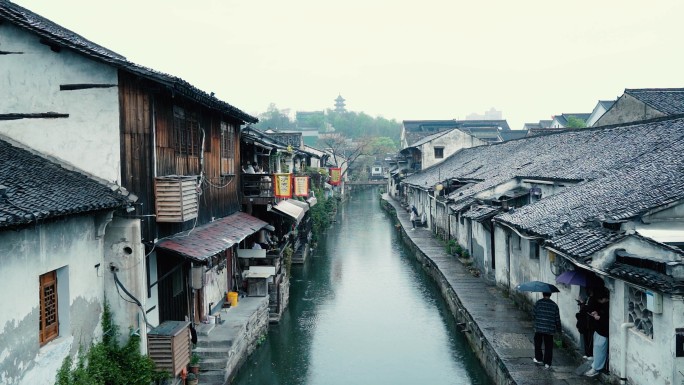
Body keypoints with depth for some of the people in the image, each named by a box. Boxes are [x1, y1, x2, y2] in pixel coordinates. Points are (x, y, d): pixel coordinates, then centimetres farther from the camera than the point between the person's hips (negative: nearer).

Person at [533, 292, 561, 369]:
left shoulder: (538, 303, -5)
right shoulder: (554, 305, 1)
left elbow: (534, 315, -3)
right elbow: (557, 319, 4)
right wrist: (558, 329, 14)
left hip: (539, 328, -1)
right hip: (550, 330, 1)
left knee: (538, 344, 19)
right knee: (548, 346, 7)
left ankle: (538, 359, 26)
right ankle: (547, 363, 6)